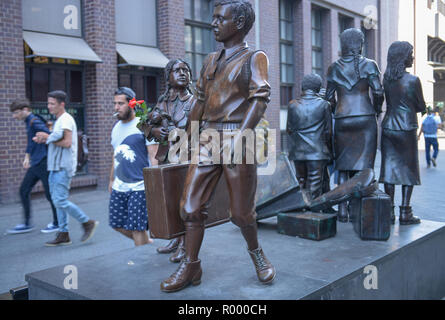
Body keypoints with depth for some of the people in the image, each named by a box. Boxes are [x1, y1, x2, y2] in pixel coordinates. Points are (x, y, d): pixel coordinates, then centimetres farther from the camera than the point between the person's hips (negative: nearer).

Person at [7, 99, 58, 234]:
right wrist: (27, 157, 24)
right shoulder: (28, 123, 14)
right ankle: (27, 224, 17)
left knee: (49, 193, 1)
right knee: (23, 191, 10)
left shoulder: (35, 122, -15)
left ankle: (57, 223, 15)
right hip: (34, 165, 10)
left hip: (43, 163, -9)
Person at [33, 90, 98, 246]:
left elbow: (67, 143, -22)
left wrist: (48, 138, -14)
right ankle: (63, 234, 15)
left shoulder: (66, 120, -12)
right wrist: (43, 139, 6)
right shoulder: (59, 120, 20)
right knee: (58, 201, 10)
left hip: (63, 167, -10)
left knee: (60, 201, -12)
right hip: (56, 167, 10)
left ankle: (87, 223, 1)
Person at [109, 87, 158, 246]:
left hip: (139, 187, -7)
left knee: (136, 227, -4)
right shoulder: (116, 127, 13)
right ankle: (147, 242, 31)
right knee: (117, 224, 12)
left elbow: (154, 156, -12)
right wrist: (112, 179, 22)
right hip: (119, 187, 8)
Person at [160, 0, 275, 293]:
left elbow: (260, 97, -13)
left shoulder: (254, 58, 1)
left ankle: (256, 252, 29)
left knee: (242, 210, 2)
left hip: (235, 139, -5)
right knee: (192, 205, 1)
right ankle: (191, 266, 13)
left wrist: (240, 137, -24)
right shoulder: (211, 60, 18)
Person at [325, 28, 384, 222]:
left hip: (342, 121, 2)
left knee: (343, 166, 9)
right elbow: (378, 92, -9)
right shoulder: (368, 65, 0)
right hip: (365, 118, -2)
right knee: (363, 166, 2)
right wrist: (376, 110, 8)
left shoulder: (334, 67, 8)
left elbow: (329, 97, 8)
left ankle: (343, 209, 7)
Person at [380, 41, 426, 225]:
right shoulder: (413, 80, -10)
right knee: (409, 170, 4)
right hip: (406, 129, -5)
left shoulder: (387, 79, 5)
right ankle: (405, 213, 5)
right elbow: (421, 107, 0)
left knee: (390, 167, 7)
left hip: (388, 126, 5)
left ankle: (389, 212, 9)